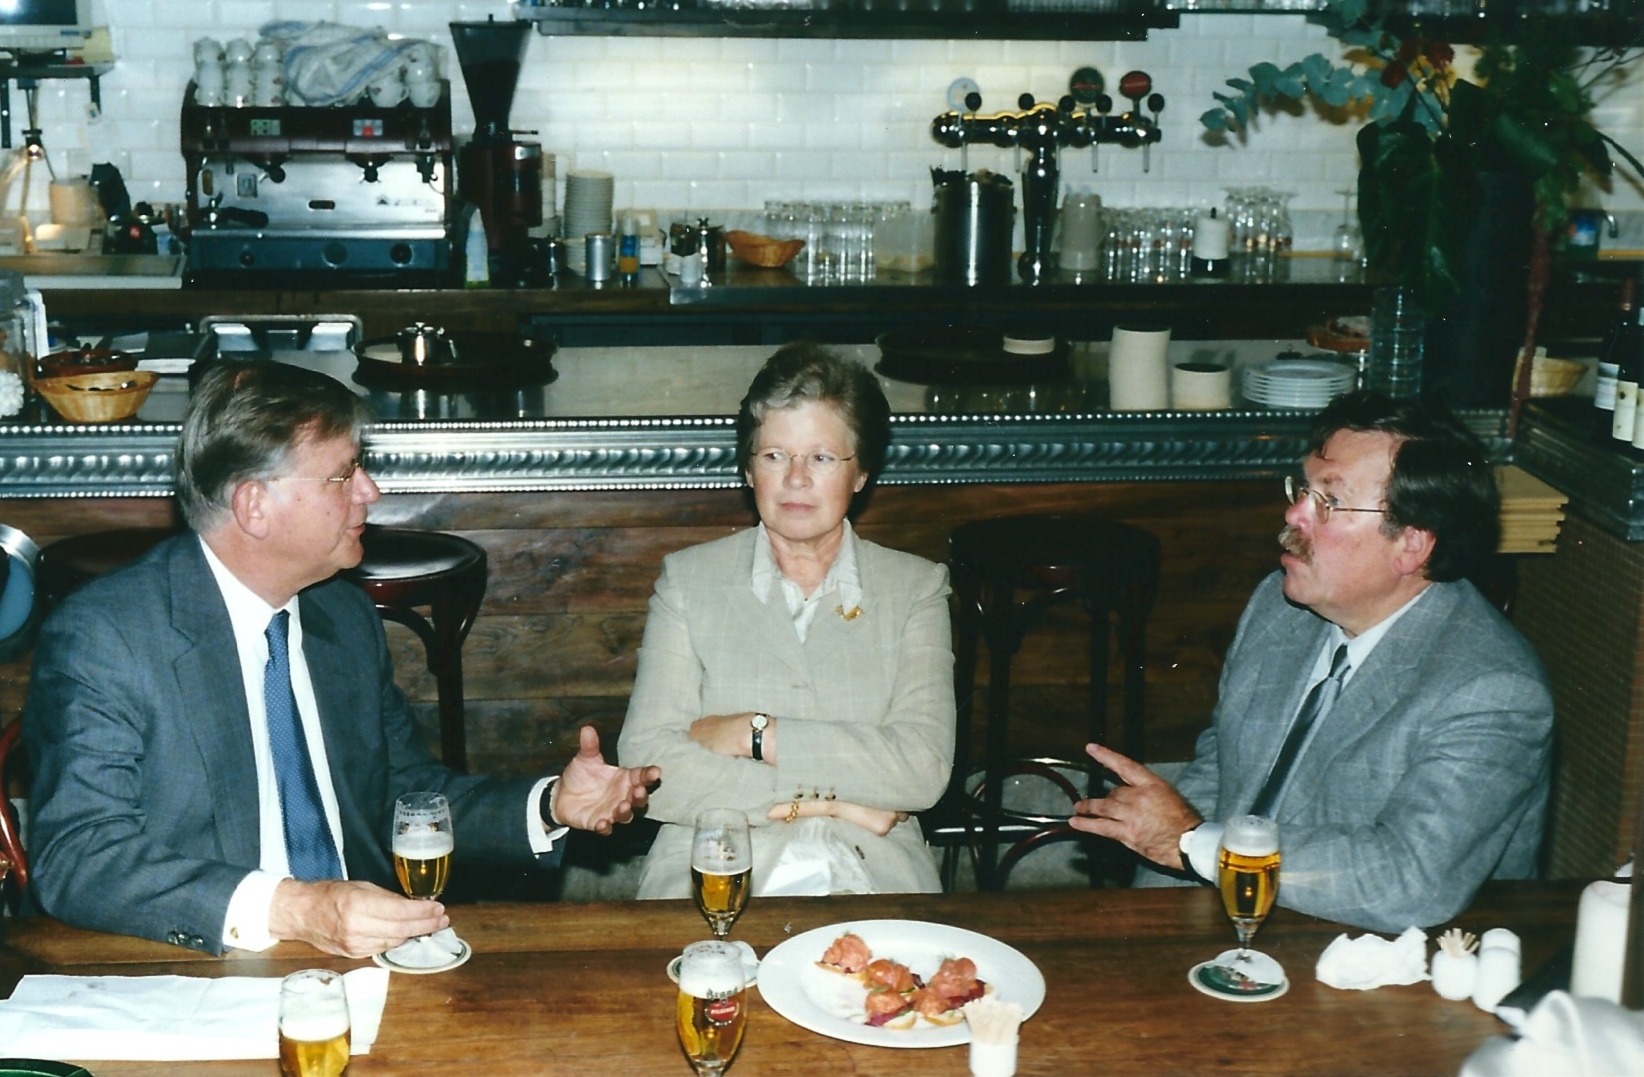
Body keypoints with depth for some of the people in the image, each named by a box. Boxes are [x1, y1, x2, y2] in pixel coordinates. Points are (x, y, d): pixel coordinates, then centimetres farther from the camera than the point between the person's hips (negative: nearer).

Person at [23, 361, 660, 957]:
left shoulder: (347, 616, 11)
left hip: (364, 957, 3)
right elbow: (76, 858, -17)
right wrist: (286, 909, -28)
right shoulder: (100, 636, -10)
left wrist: (552, 806, 3)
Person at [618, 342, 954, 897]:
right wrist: (819, 800, -8)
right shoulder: (688, 578, 10)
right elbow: (648, 764, -2)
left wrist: (757, 733, -6)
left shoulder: (916, 587, 11)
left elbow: (924, 768, -4)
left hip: (874, 877, 1)